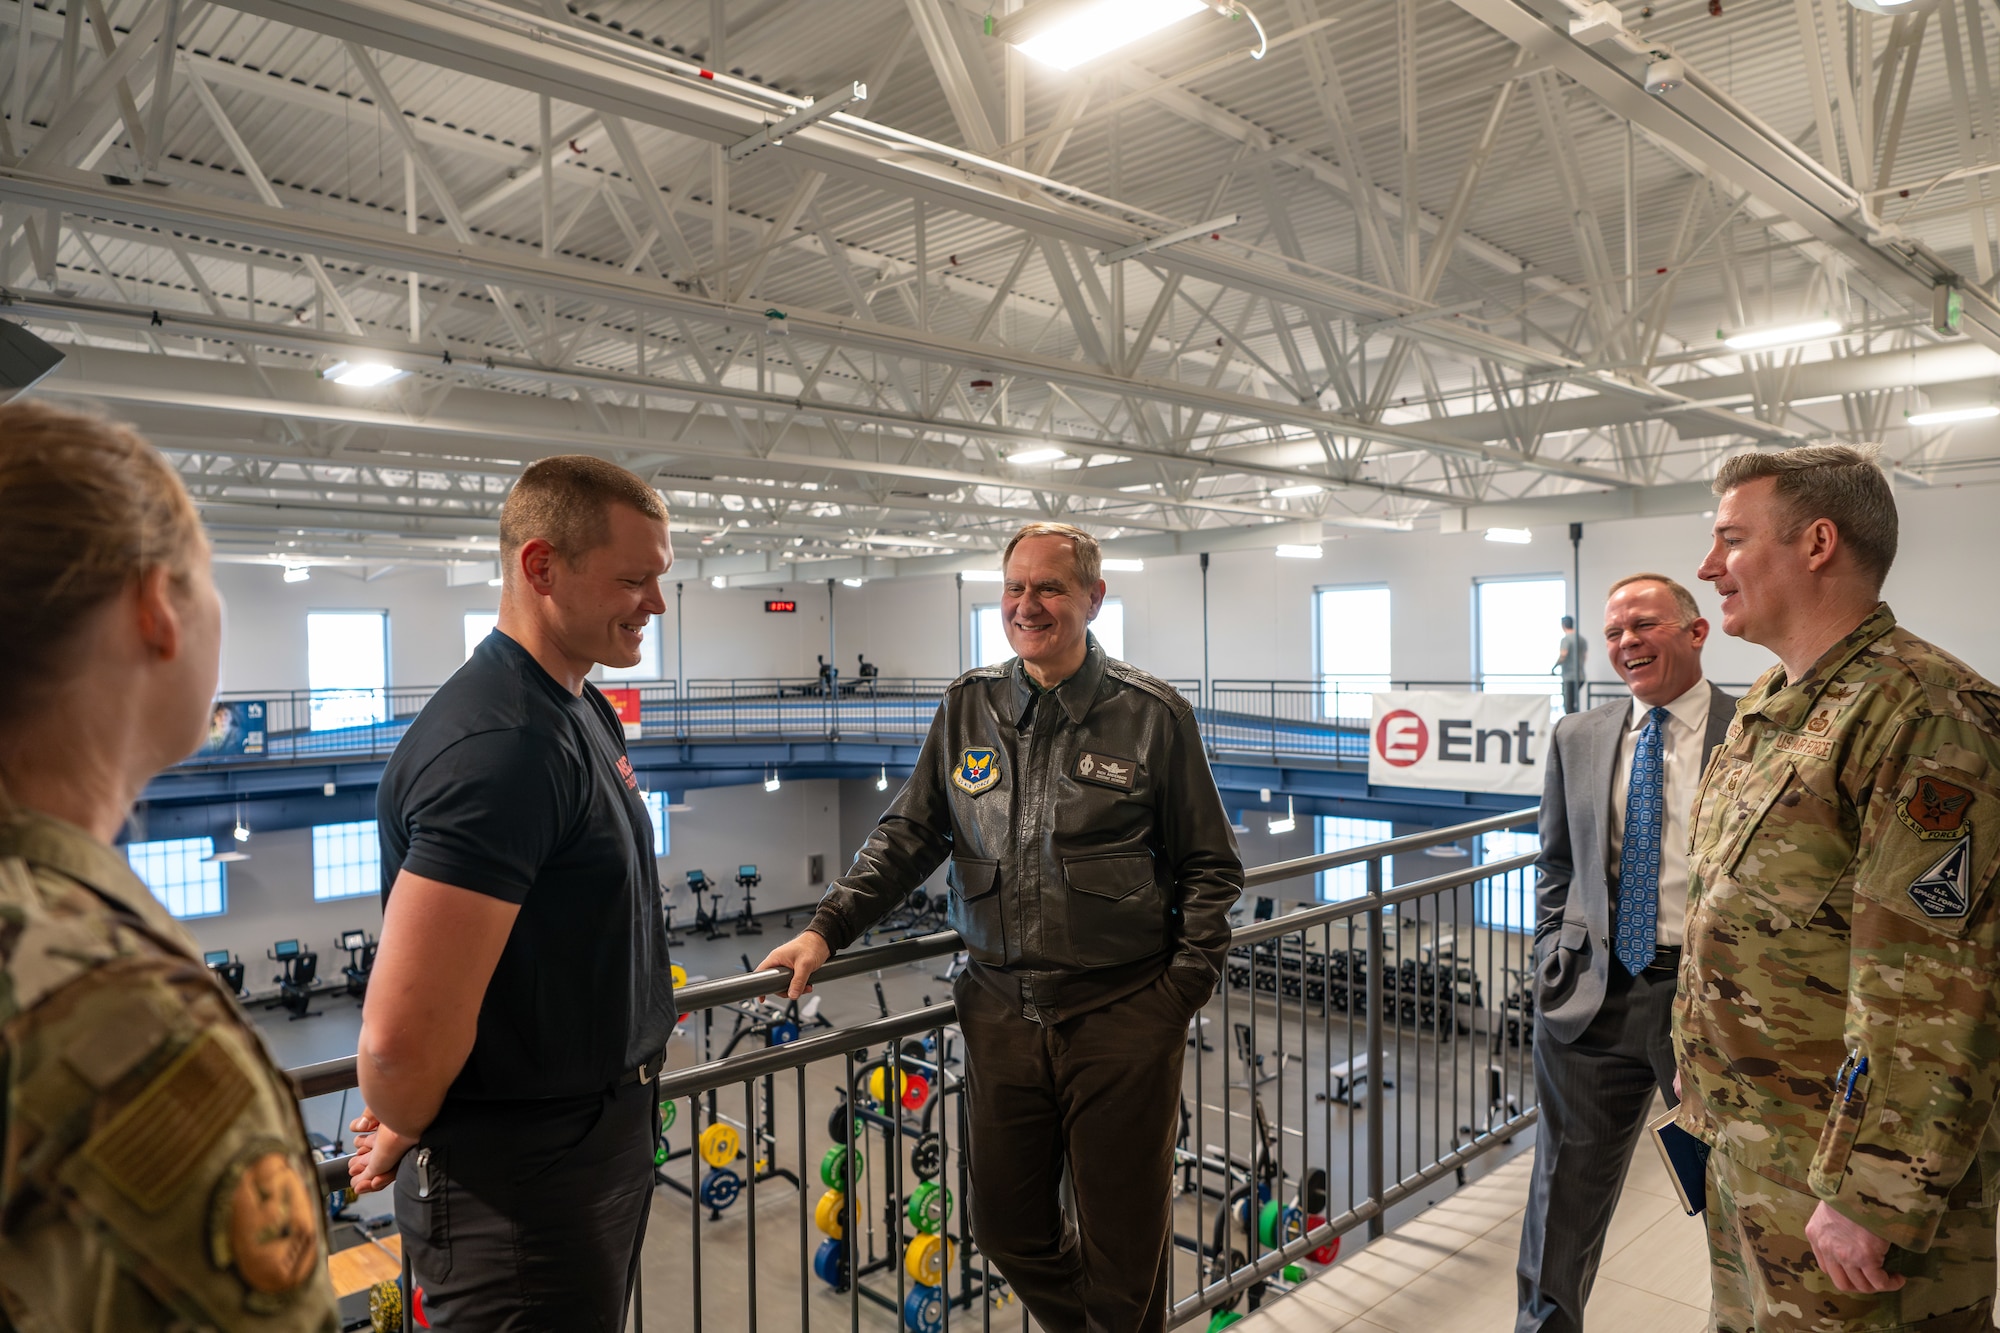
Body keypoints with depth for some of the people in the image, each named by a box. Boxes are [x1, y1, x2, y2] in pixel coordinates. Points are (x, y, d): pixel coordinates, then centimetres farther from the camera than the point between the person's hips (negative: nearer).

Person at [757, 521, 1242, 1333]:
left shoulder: (1152, 715, -5)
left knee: (1124, 1244, 10)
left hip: (1123, 1019, -3)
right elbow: (910, 836, 9)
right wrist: (828, 929, -1)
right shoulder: (968, 707, 5)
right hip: (1002, 1015, 4)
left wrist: (1184, 984, -8)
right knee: (1006, 1228, 17)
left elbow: (1209, 867, 1)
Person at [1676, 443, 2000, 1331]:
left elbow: (1927, 994, -24)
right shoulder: (1768, 708, 9)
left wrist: (1868, 1198, -22)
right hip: (1744, 1146, 8)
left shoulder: (1923, 716, -20)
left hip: (1843, 1160, -8)